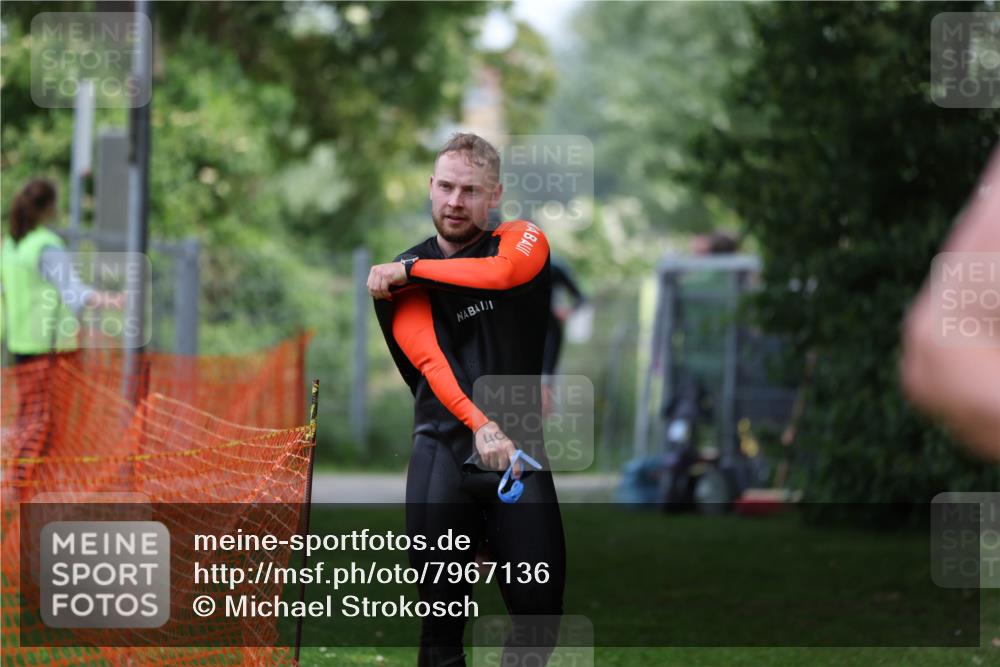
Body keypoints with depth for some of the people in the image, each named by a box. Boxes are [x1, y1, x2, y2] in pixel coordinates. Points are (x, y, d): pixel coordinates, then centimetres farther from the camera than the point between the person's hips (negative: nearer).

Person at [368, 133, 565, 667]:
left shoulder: (523, 240, 10)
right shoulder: (401, 278, 8)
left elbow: (504, 272, -17)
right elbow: (432, 363, -9)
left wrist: (411, 268, -7)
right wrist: (478, 424, -26)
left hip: (518, 447, 0)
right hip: (446, 445, 0)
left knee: (540, 610, -6)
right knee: (441, 610, -7)